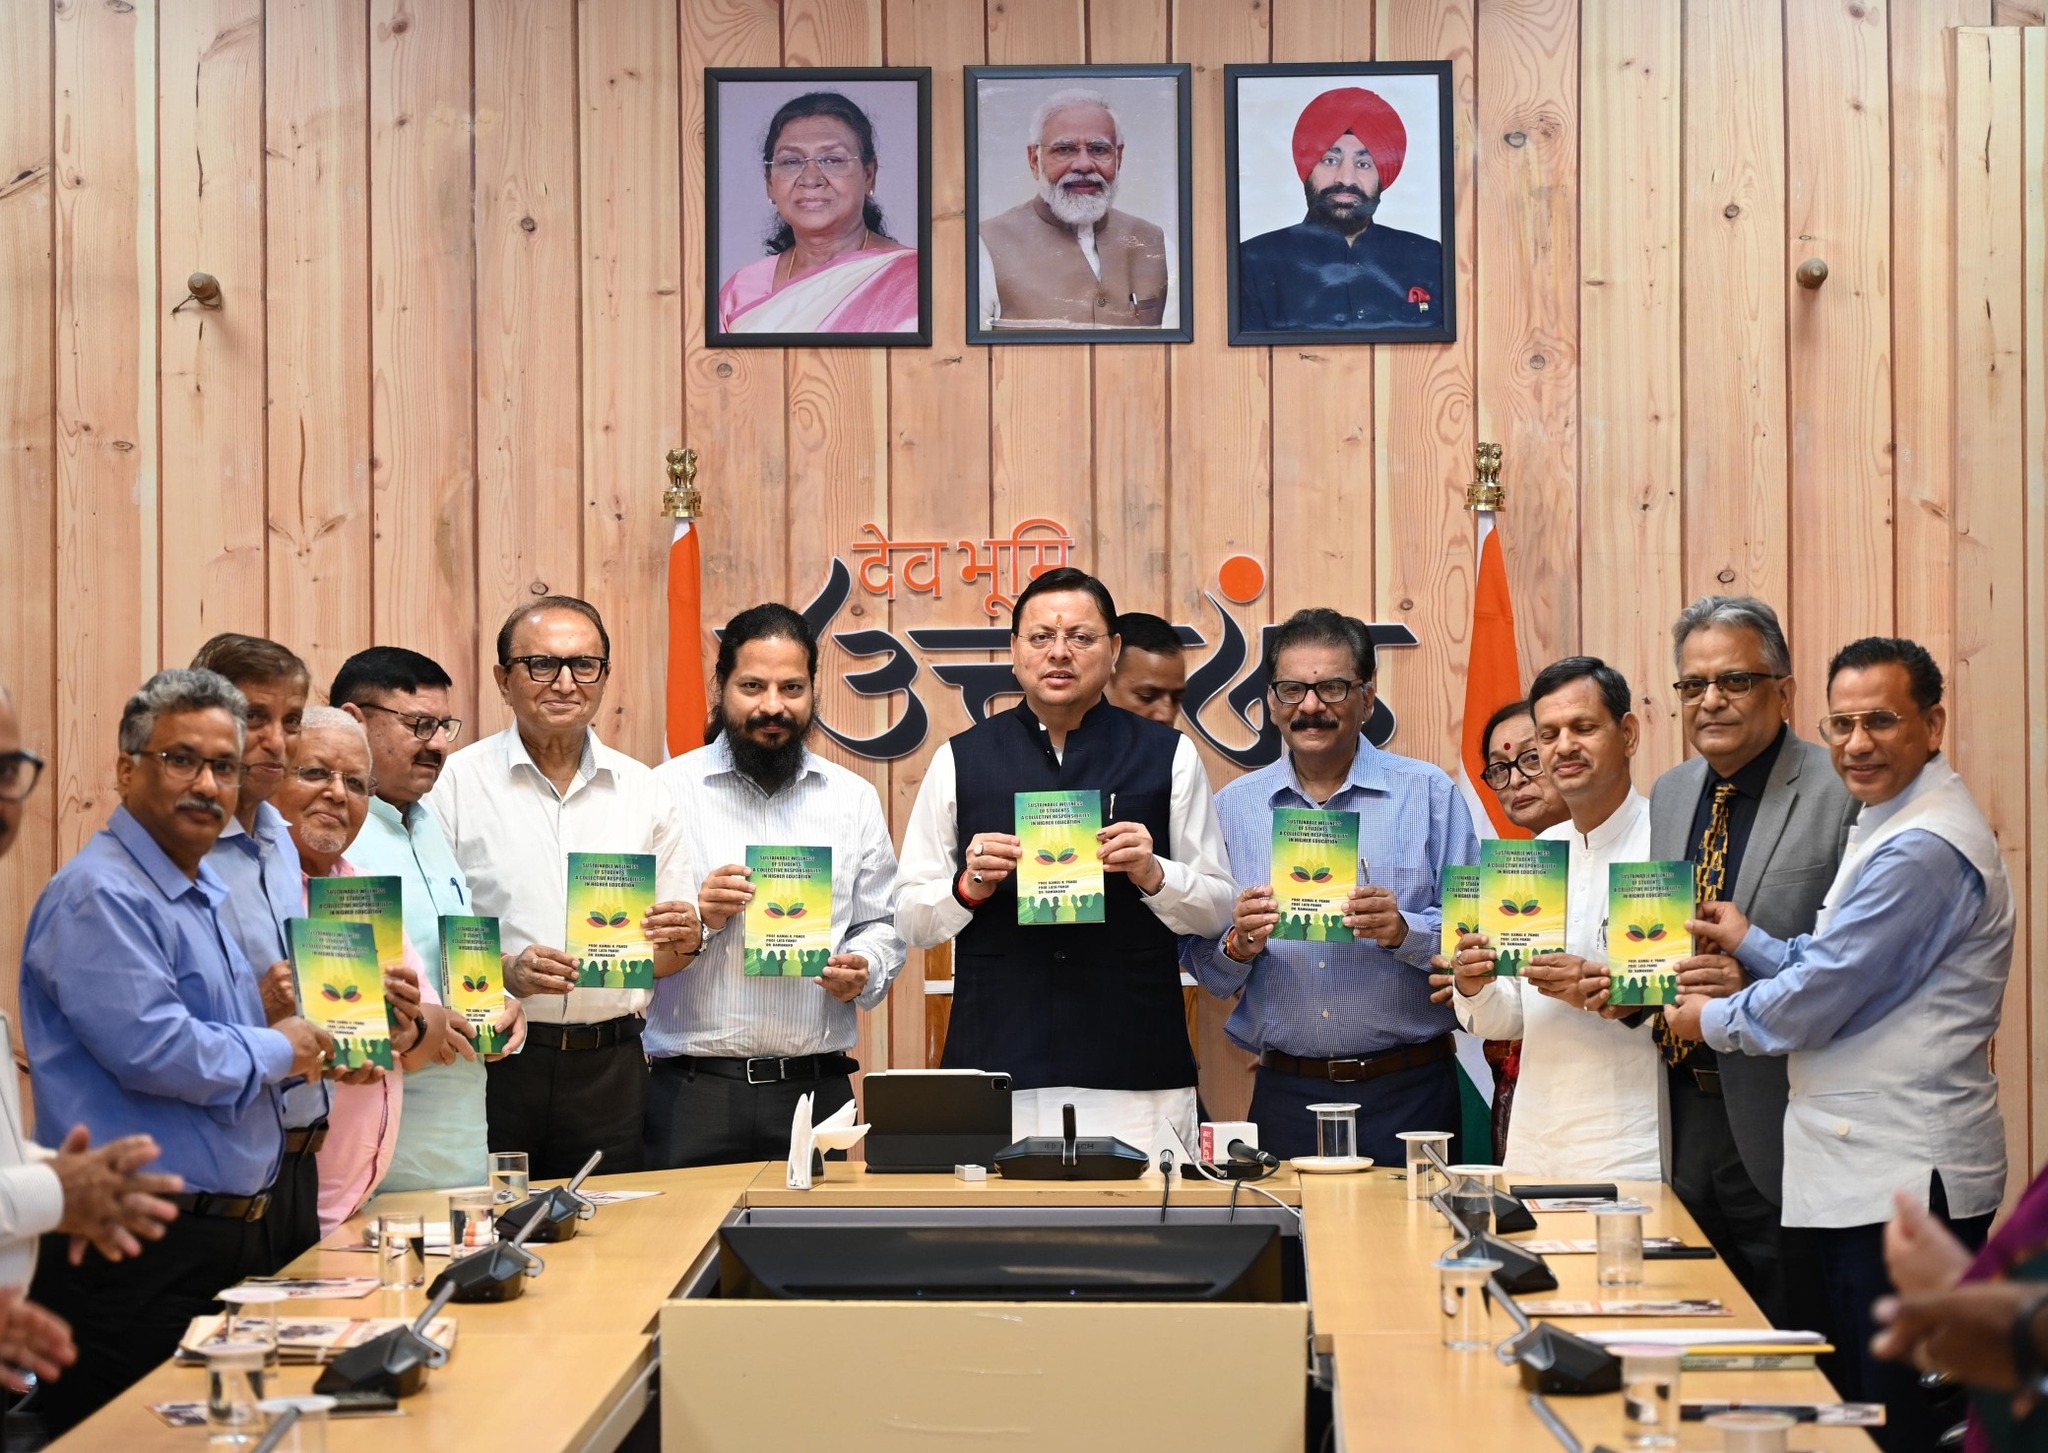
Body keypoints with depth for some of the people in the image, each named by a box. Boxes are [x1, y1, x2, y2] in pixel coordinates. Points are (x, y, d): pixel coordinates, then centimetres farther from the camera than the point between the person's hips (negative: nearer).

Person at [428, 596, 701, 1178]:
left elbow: (665, 959, 15)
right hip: (490, 1063, -3)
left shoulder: (642, 791, 12)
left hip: (610, 1066, 3)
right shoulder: (455, 783, 0)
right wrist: (504, 972, -18)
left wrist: (685, 938, -6)